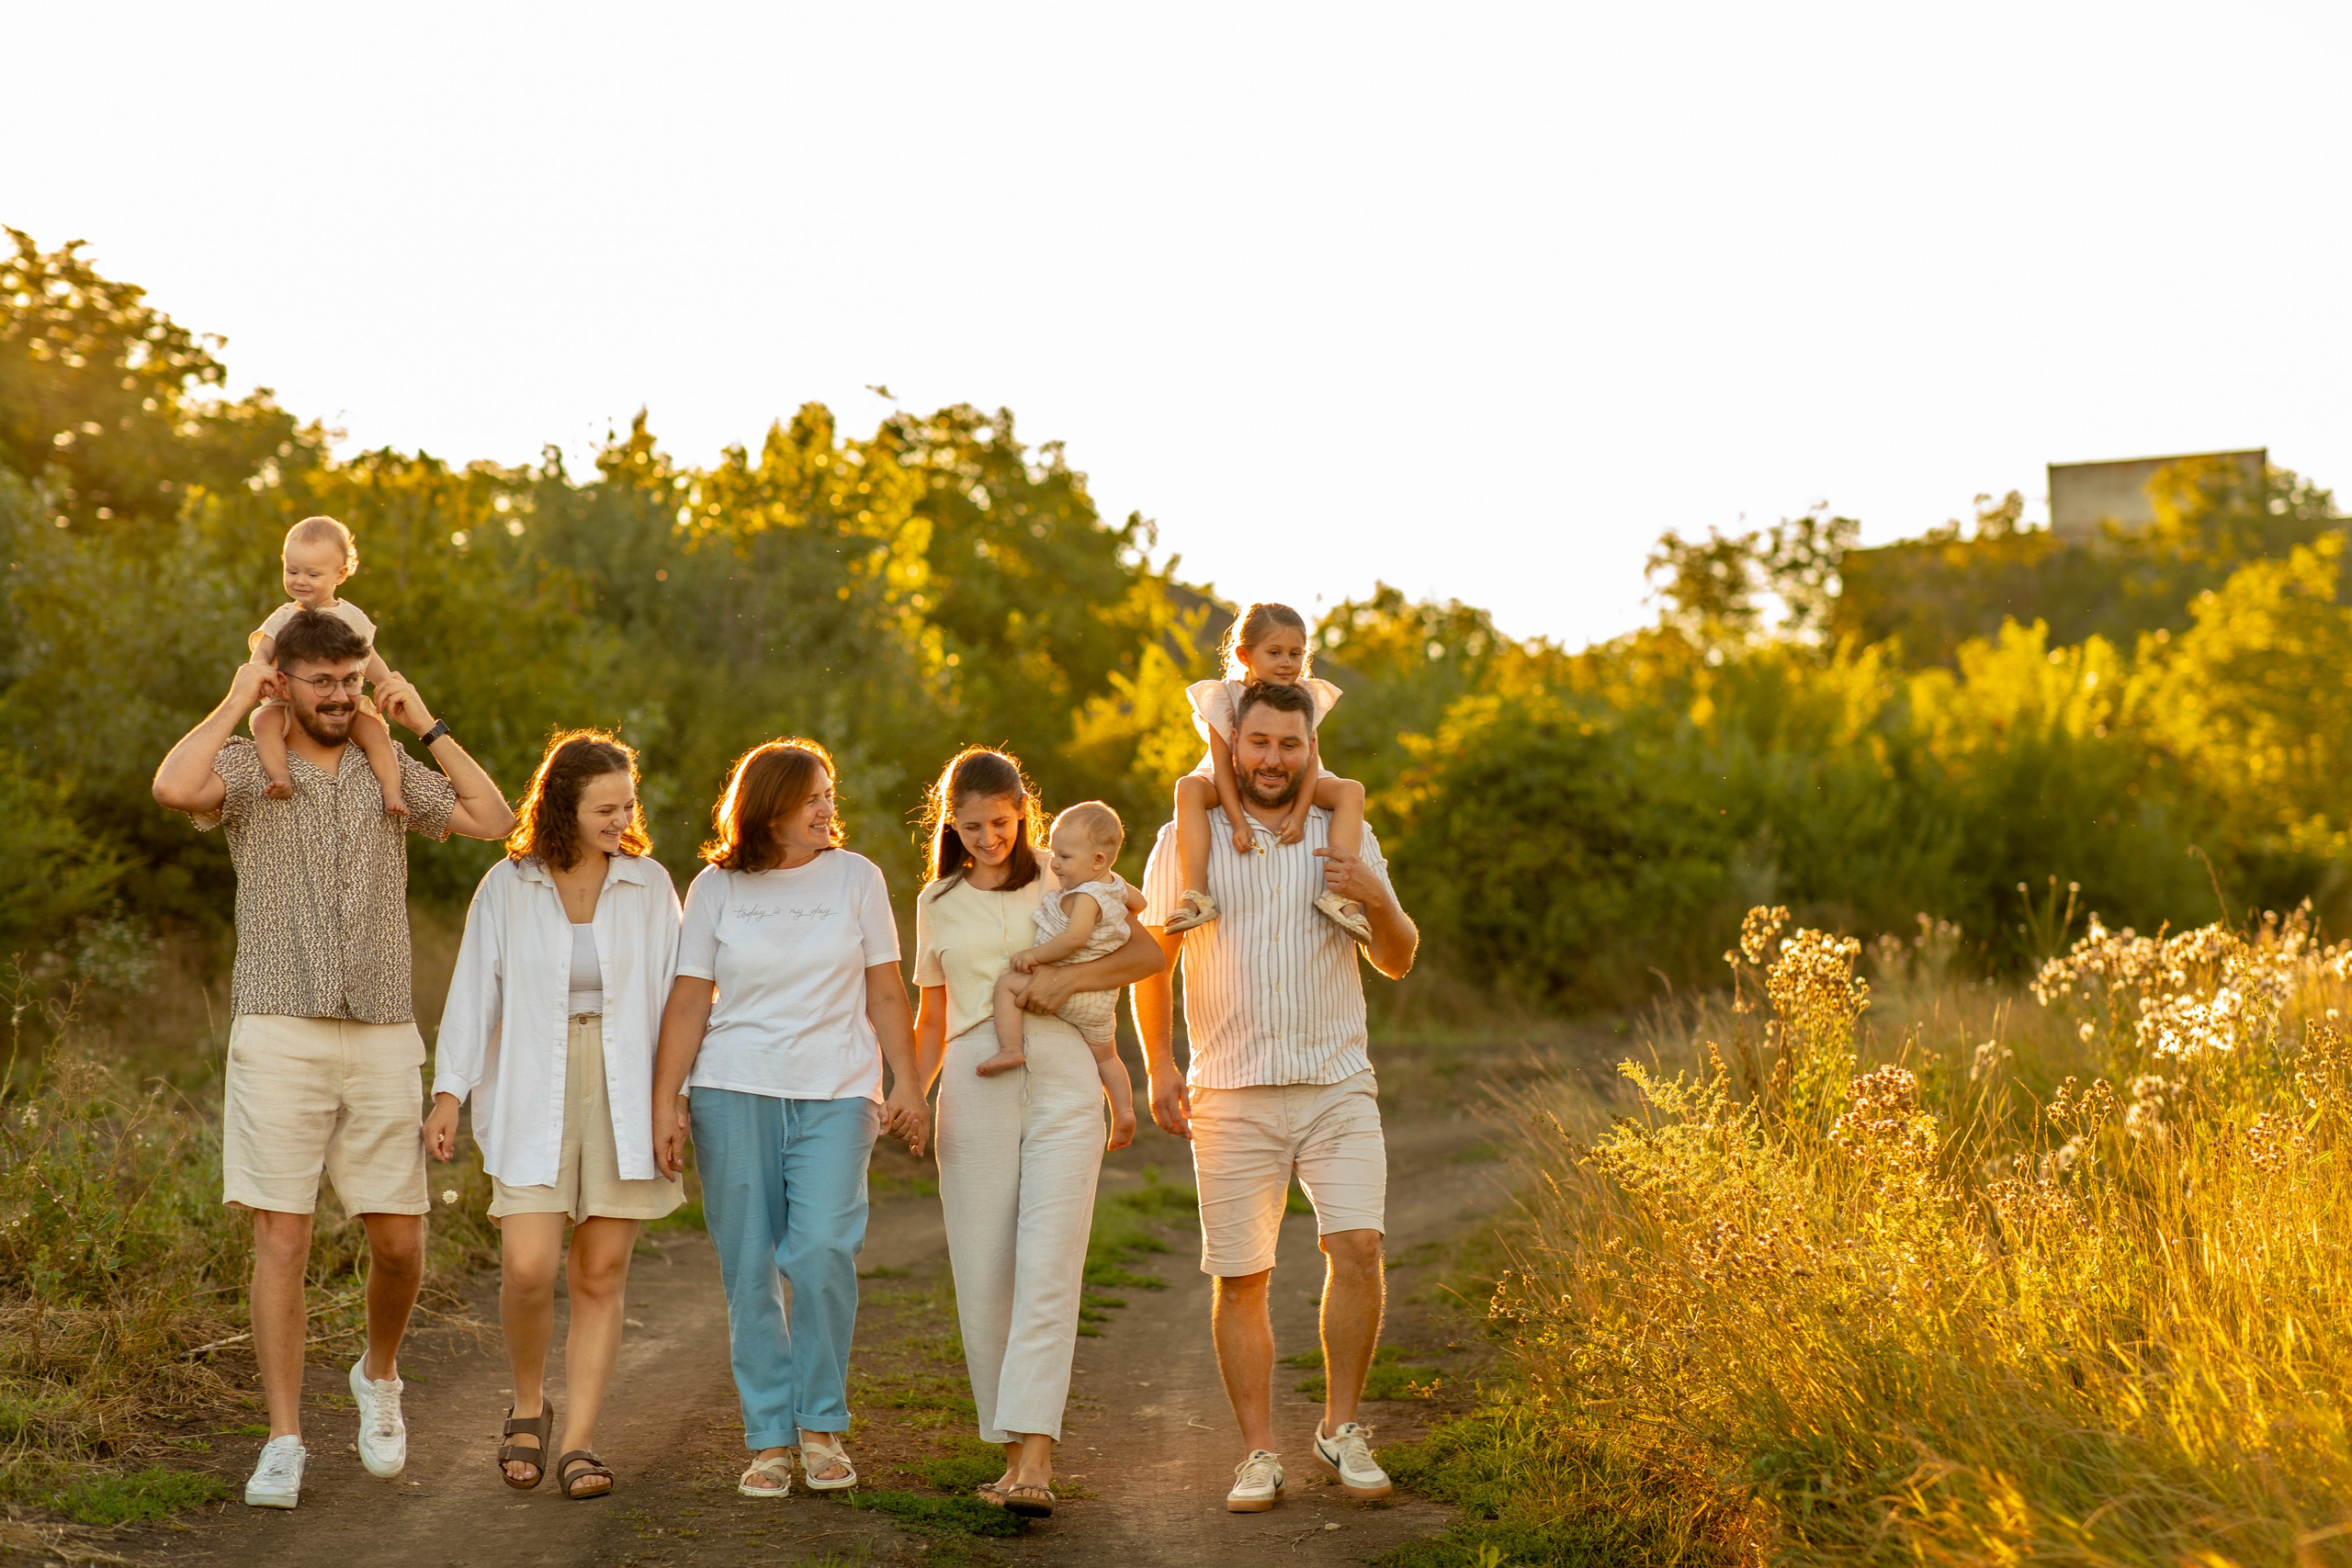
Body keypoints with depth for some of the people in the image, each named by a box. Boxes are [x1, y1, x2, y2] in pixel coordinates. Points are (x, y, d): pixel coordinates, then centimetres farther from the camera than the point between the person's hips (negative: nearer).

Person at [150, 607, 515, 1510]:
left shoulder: (392, 772, 13)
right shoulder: (246, 767, 2)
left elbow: (494, 821, 2)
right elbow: (174, 788, -21)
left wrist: (427, 726, 3)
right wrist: (234, 703, -7)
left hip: (382, 1039, 3)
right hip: (279, 1037, -3)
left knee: (399, 1242, 4)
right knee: (281, 1243, -4)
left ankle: (378, 1376, 33)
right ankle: (284, 1444, 3)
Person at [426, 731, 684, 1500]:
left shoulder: (650, 886, 3)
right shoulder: (507, 887, 0)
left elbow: (672, 994, 5)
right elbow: (474, 992, 2)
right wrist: (449, 1093, -5)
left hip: (623, 1099, 1)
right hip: (532, 1100, -1)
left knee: (601, 1275, 2)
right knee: (528, 1268, -11)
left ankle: (580, 1441, 8)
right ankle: (528, 1407, 16)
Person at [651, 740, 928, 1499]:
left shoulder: (855, 877, 7)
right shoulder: (716, 887, 6)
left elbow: (886, 994, 9)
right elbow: (688, 1002, 5)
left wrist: (907, 1087, 2)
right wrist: (665, 1101, -1)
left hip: (835, 1094, 0)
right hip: (734, 1094, 1)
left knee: (822, 1252, -15)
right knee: (748, 1270, 0)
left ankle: (822, 1426, 0)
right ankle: (769, 1441, 9)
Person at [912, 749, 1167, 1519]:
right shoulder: (937, 903, 18)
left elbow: (1150, 953, 5)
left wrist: (1069, 977, -10)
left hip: (1062, 1084, -3)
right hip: (974, 1087, 3)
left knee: (1048, 1270, -13)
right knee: (983, 1278, -1)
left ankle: (1035, 1459, -20)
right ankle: (1011, 1452, 8)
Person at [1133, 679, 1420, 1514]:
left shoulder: (1346, 836, 9)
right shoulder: (1188, 839, 4)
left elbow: (1398, 961, 14)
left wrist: (1377, 900, -7)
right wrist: (1159, 1067, 1)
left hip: (1337, 1086, 1)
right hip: (1232, 1094, -1)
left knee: (1358, 1246, -15)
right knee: (1240, 1279, 0)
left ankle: (1341, 1427, 2)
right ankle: (1259, 1453, 12)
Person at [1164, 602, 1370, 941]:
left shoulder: (1305, 696, -10)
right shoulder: (1224, 696, -16)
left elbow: (1309, 759, -16)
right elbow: (1222, 763, -20)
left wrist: (1298, 814, -31)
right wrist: (1238, 821, -32)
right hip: (1237, 787, -2)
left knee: (1351, 791, -23)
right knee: (1189, 789, -33)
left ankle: (1338, 892, -32)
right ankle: (1196, 894, -39)